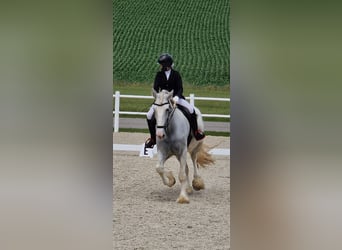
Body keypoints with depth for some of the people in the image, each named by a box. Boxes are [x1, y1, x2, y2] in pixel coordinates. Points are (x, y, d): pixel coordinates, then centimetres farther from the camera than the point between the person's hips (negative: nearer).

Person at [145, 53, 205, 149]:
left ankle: (196, 131, -6)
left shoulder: (176, 74, -4)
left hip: (175, 97, -2)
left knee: (191, 109, -24)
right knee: (149, 116, -13)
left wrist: (177, 97, -28)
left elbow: (180, 88, -9)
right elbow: (155, 88, -4)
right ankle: (153, 138, 4)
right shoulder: (159, 75, 0)